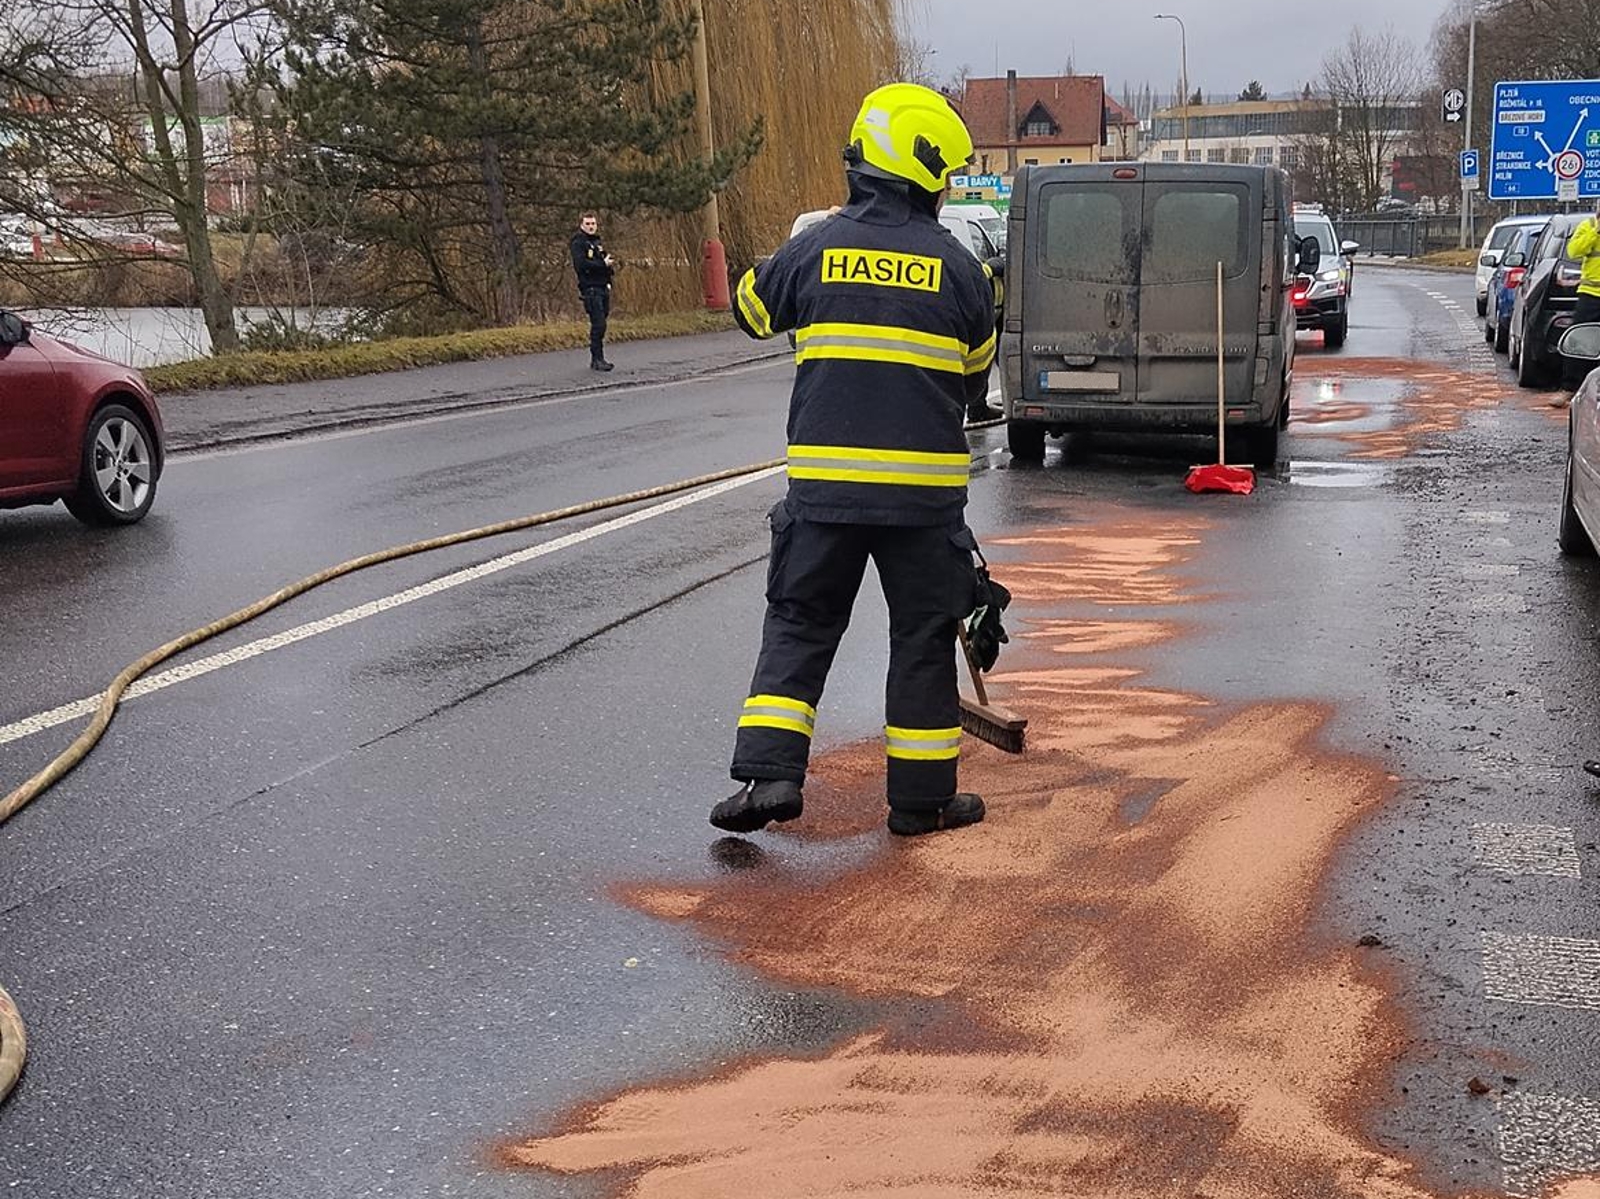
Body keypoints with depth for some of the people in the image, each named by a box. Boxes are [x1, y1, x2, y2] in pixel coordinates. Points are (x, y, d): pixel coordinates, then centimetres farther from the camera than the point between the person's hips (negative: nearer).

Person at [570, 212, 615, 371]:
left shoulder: (597, 242, 20)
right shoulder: (578, 243, -6)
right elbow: (580, 264, -19)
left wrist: (610, 265, 4)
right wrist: (603, 264, -18)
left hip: (603, 288, 8)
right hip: (590, 288, -8)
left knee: (599, 325, 9)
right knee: (598, 324, -13)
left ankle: (597, 359, 15)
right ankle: (597, 359, -9)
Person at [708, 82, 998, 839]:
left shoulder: (816, 248, -1)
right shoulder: (954, 264, -2)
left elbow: (751, 309, 18)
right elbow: (977, 371, 11)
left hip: (824, 481, 1)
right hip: (924, 488, -1)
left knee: (798, 623, 13)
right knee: (923, 636, 10)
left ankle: (769, 773, 1)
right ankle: (922, 798, 17)